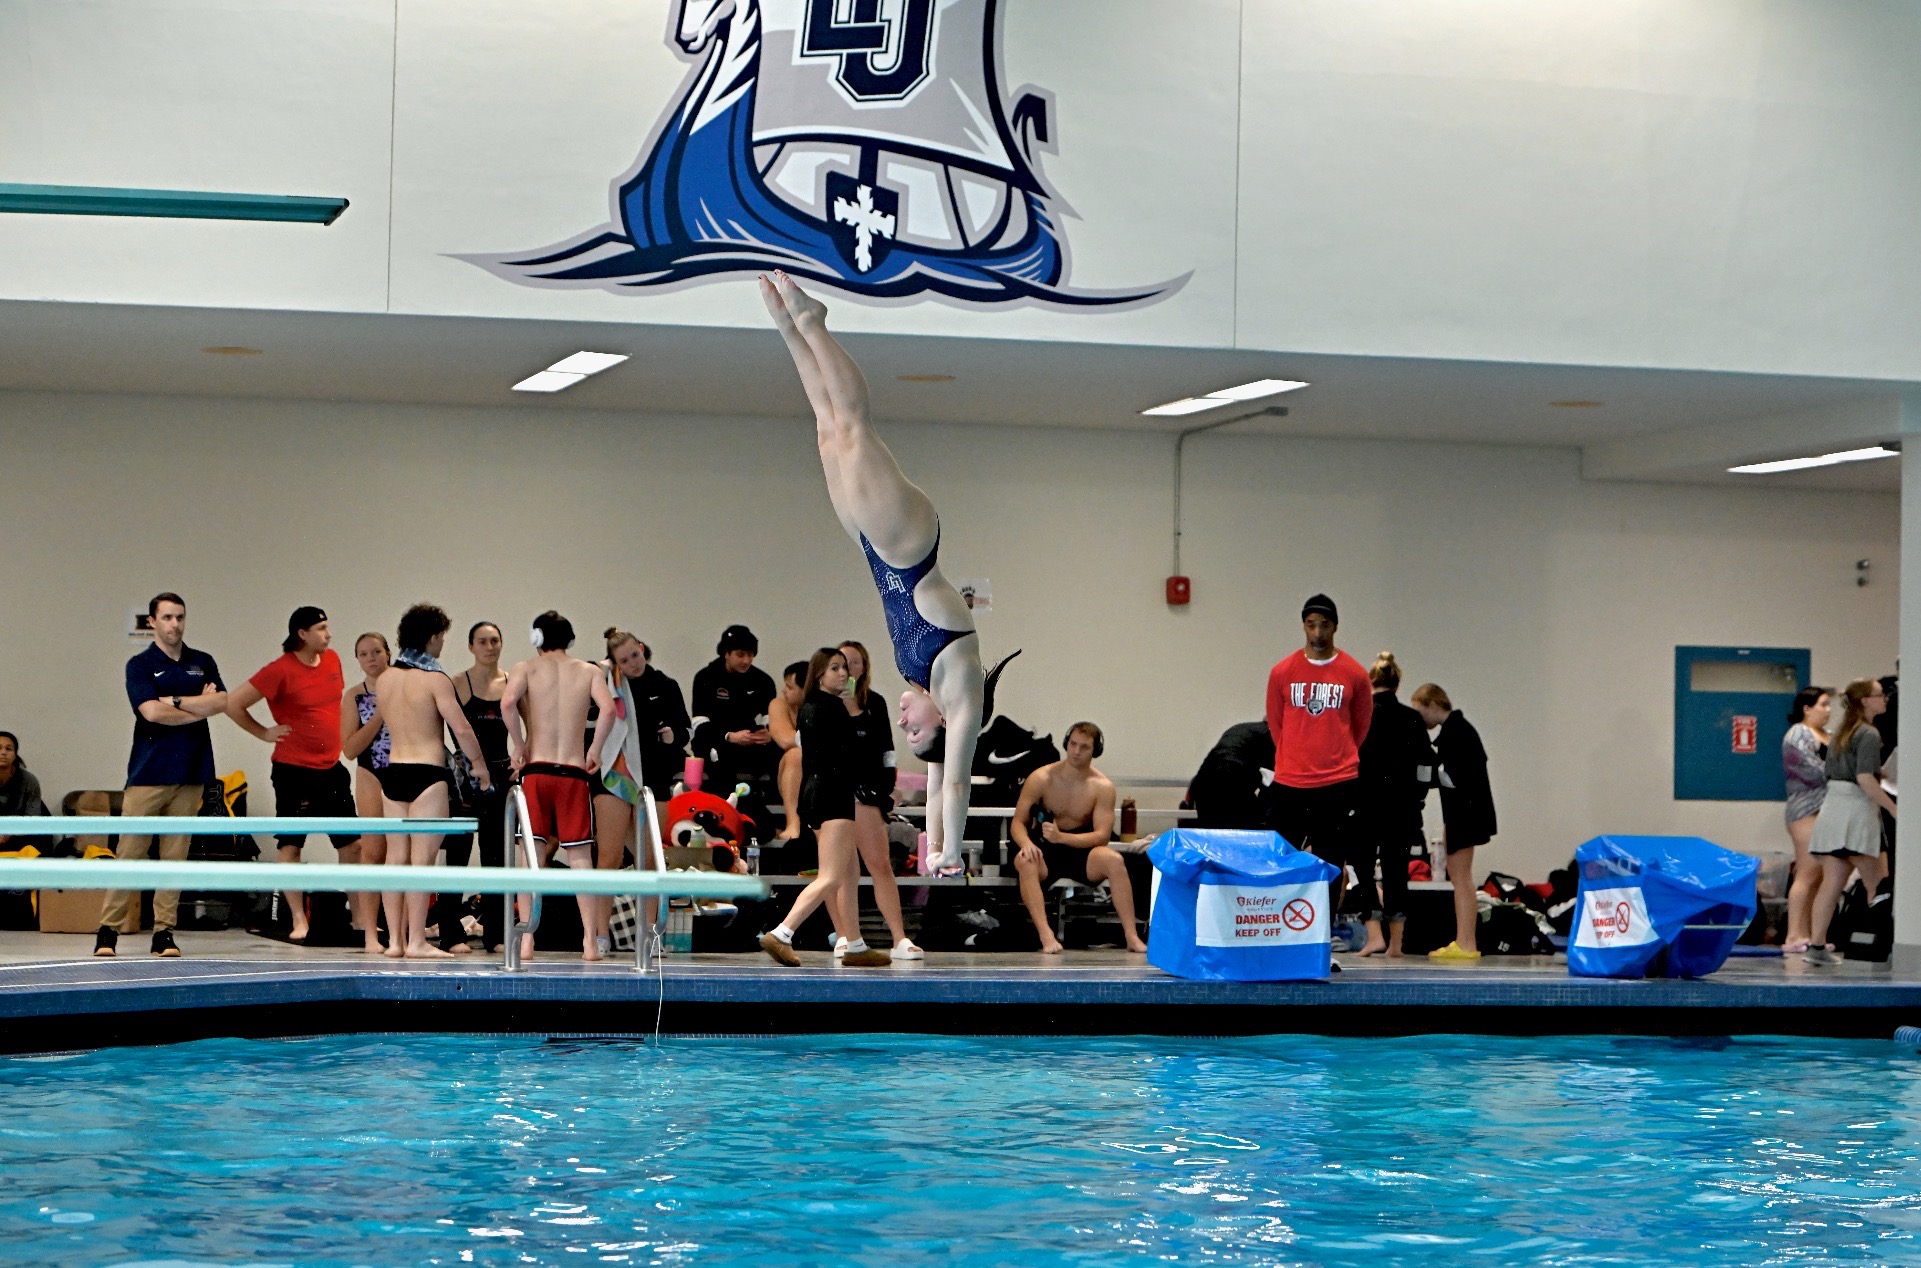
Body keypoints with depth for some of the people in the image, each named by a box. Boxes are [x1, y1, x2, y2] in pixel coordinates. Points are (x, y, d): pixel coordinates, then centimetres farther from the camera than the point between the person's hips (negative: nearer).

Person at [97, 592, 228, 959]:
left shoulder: (203, 663, 13)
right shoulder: (140, 665, 2)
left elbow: (223, 702, -2)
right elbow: (152, 712, -12)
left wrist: (176, 701, -8)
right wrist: (201, 707, -5)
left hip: (190, 774, 3)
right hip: (149, 773, -3)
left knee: (175, 855, 2)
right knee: (130, 852, -5)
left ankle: (164, 932, 5)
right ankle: (109, 929, -1)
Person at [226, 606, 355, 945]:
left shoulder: (332, 659, 7)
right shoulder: (280, 670, -13)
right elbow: (233, 704, -10)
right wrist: (265, 733, -6)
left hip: (332, 767, 6)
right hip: (294, 770, -6)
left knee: (351, 843, 6)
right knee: (291, 844, -1)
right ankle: (298, 920, 5)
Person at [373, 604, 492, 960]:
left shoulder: (384, 679, 8)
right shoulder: (435, 679, -11)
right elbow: (461, 729, -13)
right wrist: (479, 765, 1)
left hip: (392, 770, 6)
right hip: (428, 773, -6)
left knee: (396, 857, 9)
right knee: (422, 858, -6)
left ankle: (395, 939, 10)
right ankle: (416, 941, -7)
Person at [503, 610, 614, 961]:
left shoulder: (525, 669, 5)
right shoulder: (589, 672, 8)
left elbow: (507, 702, -16)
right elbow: (607, 709, -10)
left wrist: (519, 747, -5)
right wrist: (595, 750, 0)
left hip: (535, 771, -1)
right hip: (574, 774, 1)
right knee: (580, 857, 4)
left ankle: (526, 940, -5)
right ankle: (590, 941, -1)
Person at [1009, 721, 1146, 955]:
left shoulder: (1102, 787, -5)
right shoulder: (1041, 778, -5)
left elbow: (1102, 835, -12)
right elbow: (1018, 822, -4)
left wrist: (1062, 837, -28)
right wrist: (1026, 843, -28)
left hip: (1082, 851, 0)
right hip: (1044, 851, 0)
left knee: (1114, 860, -31)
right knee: (1025, 862, -36)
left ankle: (1131, 936, -29)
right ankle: (1046, 936, -44)